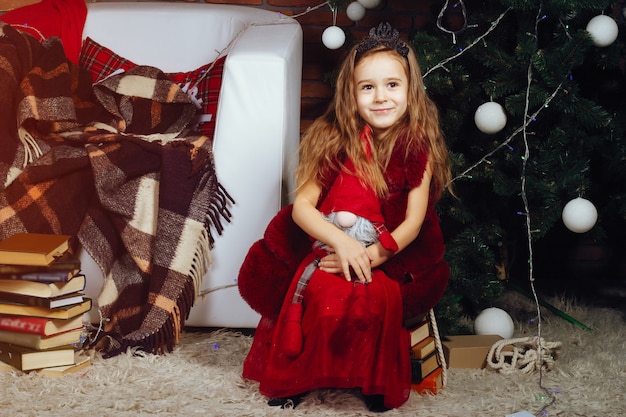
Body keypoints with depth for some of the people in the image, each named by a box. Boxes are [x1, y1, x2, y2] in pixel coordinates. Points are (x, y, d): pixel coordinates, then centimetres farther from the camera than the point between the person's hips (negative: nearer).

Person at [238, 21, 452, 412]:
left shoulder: (417, 145, -7)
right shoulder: (334, 139, -5)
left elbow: (414, 220, -8)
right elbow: (302, 205, -9)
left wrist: (375, 254, -24)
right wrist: (341, 241, -27)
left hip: (392, 251, -1)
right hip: (330, 244, 1)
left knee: (380, 297, -31)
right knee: (323, 293, -29)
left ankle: (375, 379, -1)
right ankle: (297, 375, -1)